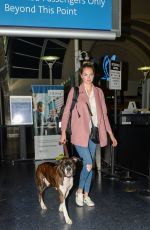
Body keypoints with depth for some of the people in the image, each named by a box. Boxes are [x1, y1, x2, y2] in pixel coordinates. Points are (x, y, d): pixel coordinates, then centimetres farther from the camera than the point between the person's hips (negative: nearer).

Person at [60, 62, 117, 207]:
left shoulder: (98, 92, 9)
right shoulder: (75, 91, -3)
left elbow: (104, 114, 11)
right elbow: (66, 112, -2)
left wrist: (111, 134, 9)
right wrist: (63, 133, -6)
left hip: (94, 133, 5)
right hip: (80, 133, -4)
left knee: (89, 165, 12)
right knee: (88, 165, -11)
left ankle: (86, 195, 27)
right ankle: (79, 190, 15)